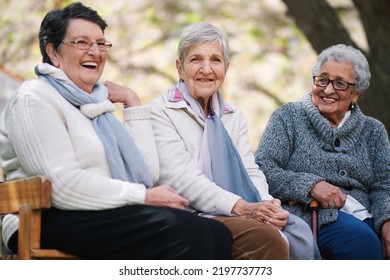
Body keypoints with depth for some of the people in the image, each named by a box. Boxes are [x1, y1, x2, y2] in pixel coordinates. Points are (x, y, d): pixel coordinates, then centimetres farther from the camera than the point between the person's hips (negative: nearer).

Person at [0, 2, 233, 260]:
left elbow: (148, 173, 16)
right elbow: (63, 185, -16)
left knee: (218, 235, -17)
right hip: (54, 222, -8)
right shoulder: (35, 99, -1)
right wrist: (144, 197, -15)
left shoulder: (95, 104, 25)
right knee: (183, 230, -30)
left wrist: (134, 105, 15)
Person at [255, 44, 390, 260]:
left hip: (364, 217, 3)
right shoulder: (288, 118, 12)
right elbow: (261, 169, 0)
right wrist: (310, 184, -14)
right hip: (309, 216, -3)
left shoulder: (372, 131, 22)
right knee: (361, 238, -35)